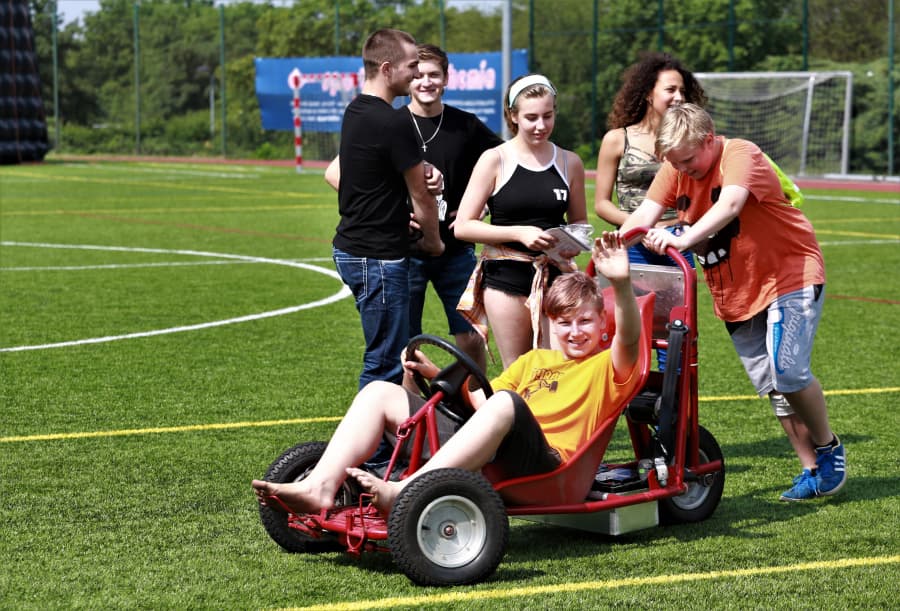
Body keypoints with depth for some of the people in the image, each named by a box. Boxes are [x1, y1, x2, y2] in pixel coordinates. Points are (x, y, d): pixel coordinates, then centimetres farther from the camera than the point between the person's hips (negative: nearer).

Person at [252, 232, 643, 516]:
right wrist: (435, 376, 12)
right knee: (380, 392, 0)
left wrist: (621, 284, -28)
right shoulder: (534, 360, 33)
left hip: (543, 463, -7)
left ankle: (404, 492, -49)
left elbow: (629, 337, -10)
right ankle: (321, 487, -24)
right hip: (480, 455, 7)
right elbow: (479, 400, 29)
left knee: (505, 404, -39)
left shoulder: (607, 367, 13)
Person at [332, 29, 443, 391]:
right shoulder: (392, 124, -18)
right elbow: (422, 198, -9)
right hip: (379, 258, -10)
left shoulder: (355, 112, 10)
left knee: (386, 356, 17)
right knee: (386, 364, -5)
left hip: (351, 248, 10)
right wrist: (433, 241, 9)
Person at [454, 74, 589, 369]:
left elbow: (579, 221, 19)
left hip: (554, 276, 2)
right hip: (505, 276, -2)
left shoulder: (569, 163, 7)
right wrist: (519, 233, -17)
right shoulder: (495, 160, -3)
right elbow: (463, 226, -6)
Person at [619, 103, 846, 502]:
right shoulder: (675, 169, 0)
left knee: (786, 371, -20)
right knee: (770, 387, 8)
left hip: (790, 274, -7)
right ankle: (812, 470, 18)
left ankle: (829, 447, 3)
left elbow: (729, 204, -39)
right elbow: (644, 215, -11)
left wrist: (684, 240, -55)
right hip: (735, 292, 7)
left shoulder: (740, 155, -20)